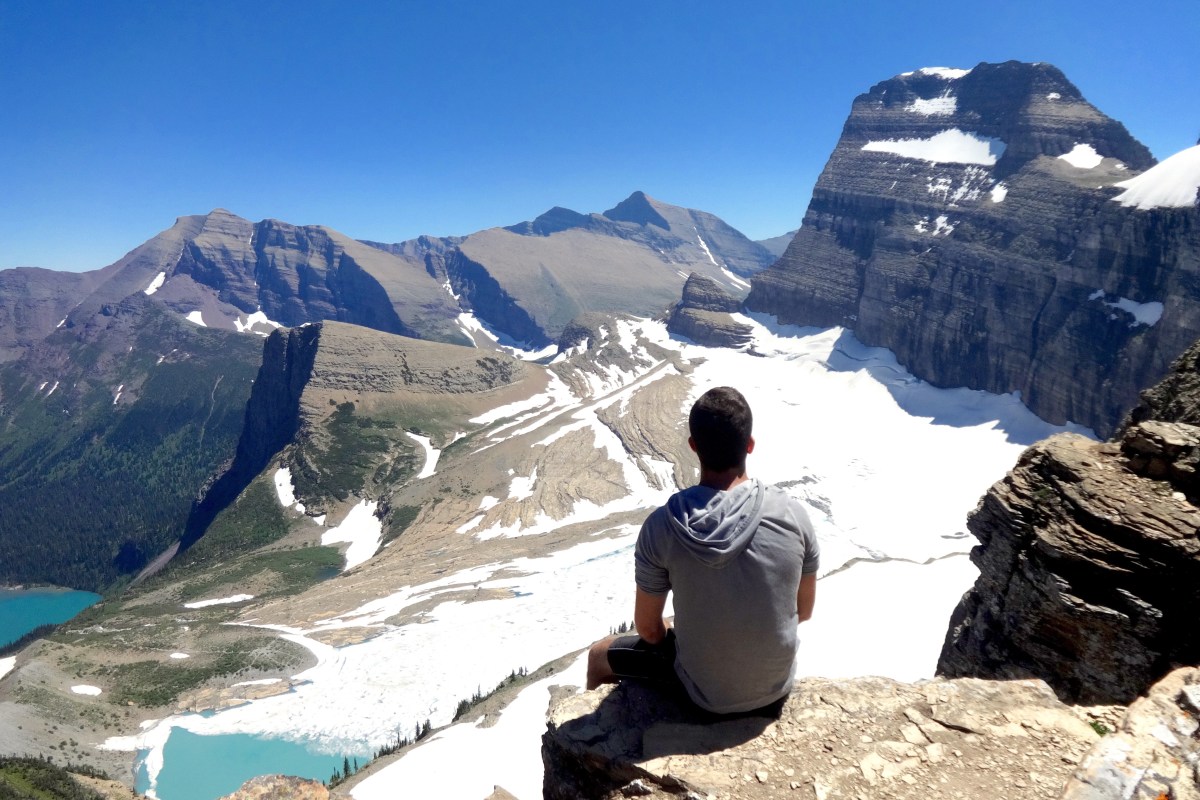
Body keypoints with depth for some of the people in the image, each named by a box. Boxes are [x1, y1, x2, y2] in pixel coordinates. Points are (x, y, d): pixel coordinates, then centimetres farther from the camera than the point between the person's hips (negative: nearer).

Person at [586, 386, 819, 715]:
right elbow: (803, 610, -3)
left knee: (600, 656, 22)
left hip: (707, 693, -3)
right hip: (777, 685, 3)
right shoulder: (792, 513, -18)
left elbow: (648, 628, -12)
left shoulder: (662, 526, -25)